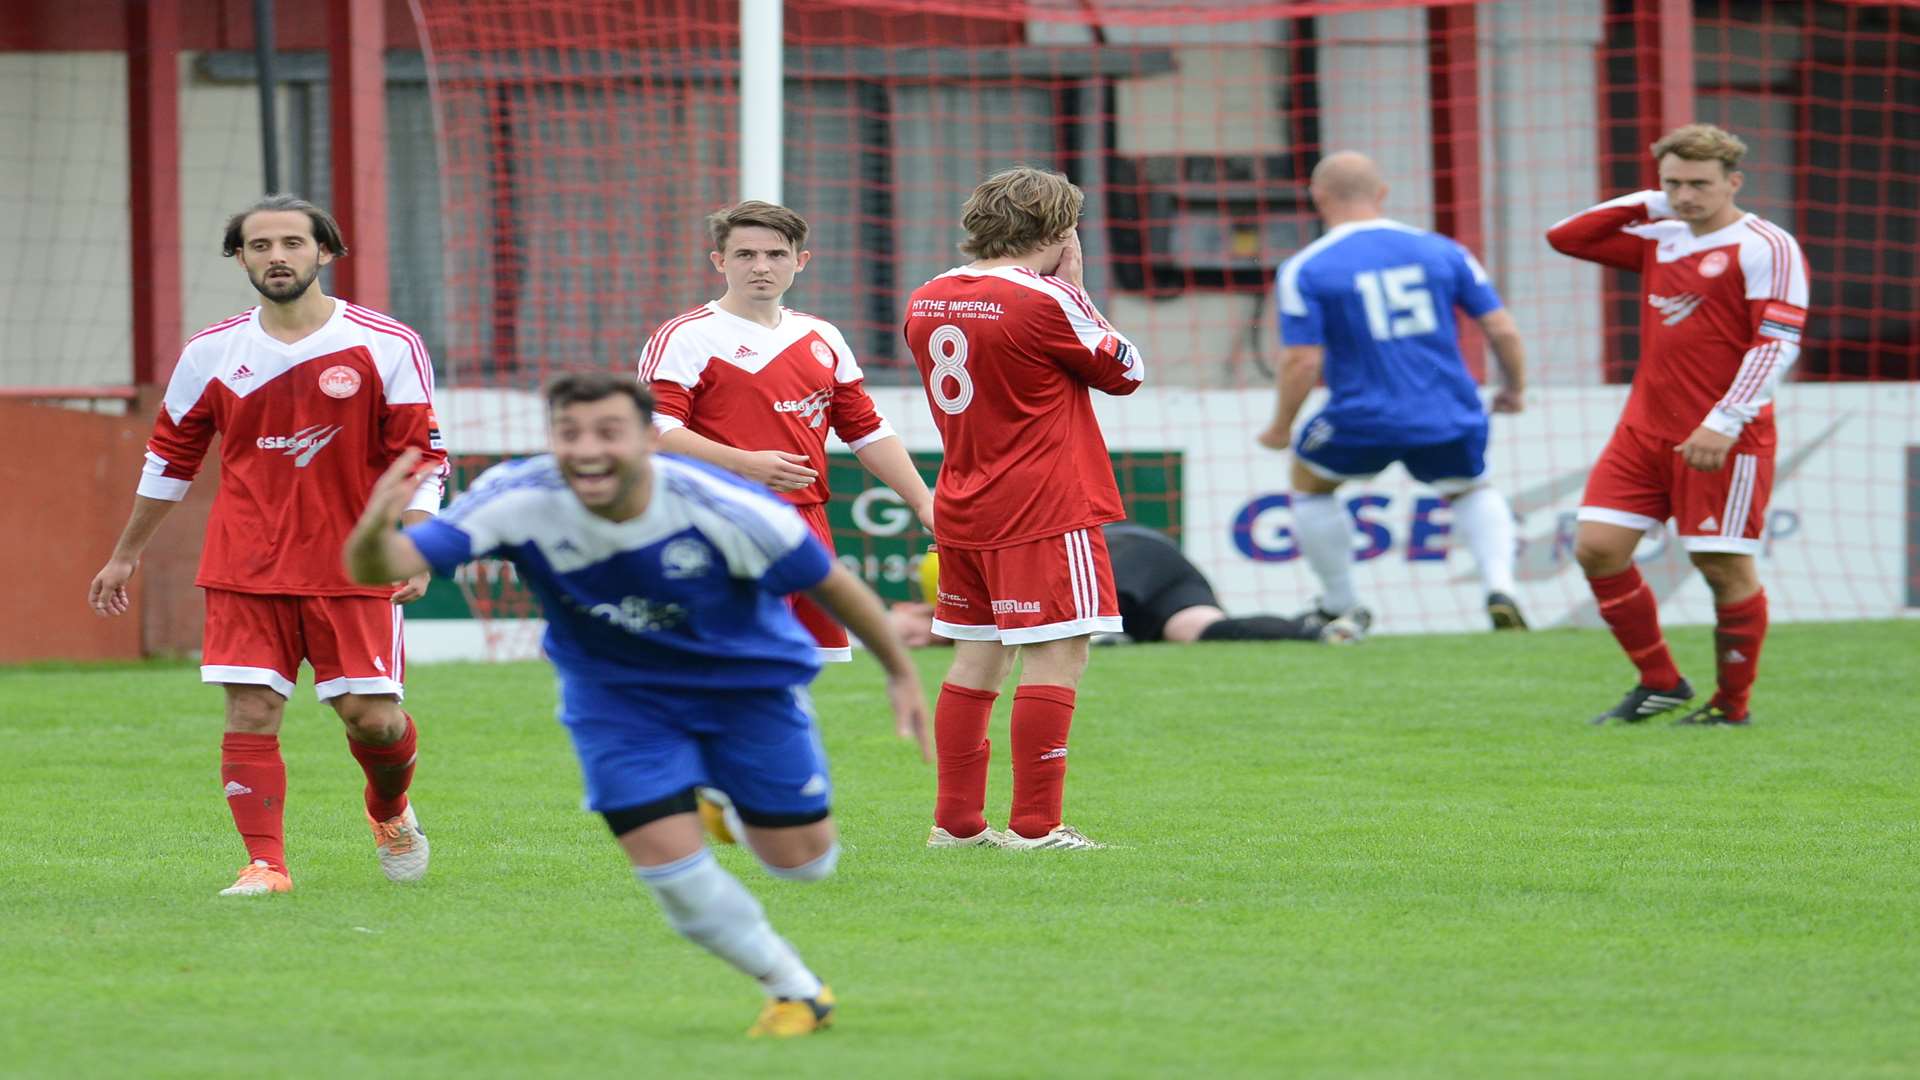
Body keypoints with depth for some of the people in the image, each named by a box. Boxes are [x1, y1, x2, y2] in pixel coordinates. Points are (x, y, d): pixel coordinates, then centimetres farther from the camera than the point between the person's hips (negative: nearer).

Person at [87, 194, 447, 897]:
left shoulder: (388, 346, -2)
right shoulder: (211, 353, 5)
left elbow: (421, 457, 0)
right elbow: (170, 457, 16)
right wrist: (125, 555, 21)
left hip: (352, 568, -2)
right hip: (245, 570, 2)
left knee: (374, 718, -2)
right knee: (250, 715, -7)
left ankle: (390, 811, 30)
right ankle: (265, 864, 1)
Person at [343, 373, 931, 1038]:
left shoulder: (720, 509, -33)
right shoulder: (519, 501, -30)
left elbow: (830, 582, -15)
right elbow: (384, 568, -36)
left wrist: (901, 672, -3)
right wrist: (374, 533, -62)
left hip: (746, 681, -1)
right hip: (616, 697, 1)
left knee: (801, 861, 4)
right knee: (669, 866, -8)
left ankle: (737, 805, 42)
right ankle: (797, 993, 19)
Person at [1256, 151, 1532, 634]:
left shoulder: (1305, 269, -4)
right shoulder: (1440, 250, 5)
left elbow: (1303, 362, -10)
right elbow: (1503, 329, 4)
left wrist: (1281, 427, 6)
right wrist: (1514, 389, 21)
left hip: (1364, 419, -2)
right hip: (1449, 420, 3)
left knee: (1310, 481, 27)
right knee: (1472, 491, 29)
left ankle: (1341, 607, 30)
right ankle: (1499, 586, 4)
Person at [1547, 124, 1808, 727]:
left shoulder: (1765, 248, -8)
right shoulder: (1658, 240, 14)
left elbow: (1779, 342, -15)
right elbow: (1565, 239, 19)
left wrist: (1725, 422, -22)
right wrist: (1647, 204, 10)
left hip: (1724, 441, -7)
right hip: (1645, 429, 7)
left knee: (1724, 565, -4)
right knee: (1597, 547, -2)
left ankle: (1732, 705, 10)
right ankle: (1660, 683, 9)